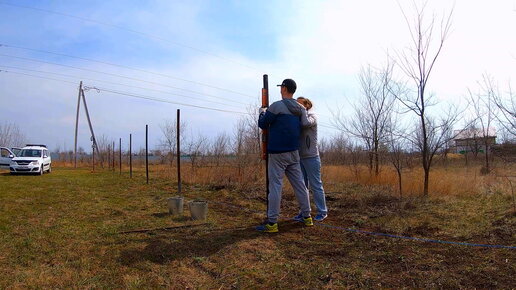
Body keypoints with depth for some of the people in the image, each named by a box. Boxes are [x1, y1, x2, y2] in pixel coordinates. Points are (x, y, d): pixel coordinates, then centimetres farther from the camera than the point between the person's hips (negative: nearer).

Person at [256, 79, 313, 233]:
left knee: (275, 186, -4)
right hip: (294, 152, 6)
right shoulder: (301, 109, 8)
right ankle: (306, 217, 19)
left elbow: (262, 124, -5)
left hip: (277, 153, -6)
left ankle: (272, 223, -2)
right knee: (299, 184, 11)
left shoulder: (277, 106, -11)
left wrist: (262, 112, 15)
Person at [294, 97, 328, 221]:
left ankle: (322, 211, 12)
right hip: (299, 157, 6)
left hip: (311, 157, -6)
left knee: (315, 185, 1)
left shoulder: (312, 116, -4)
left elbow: (306, 123, -26)